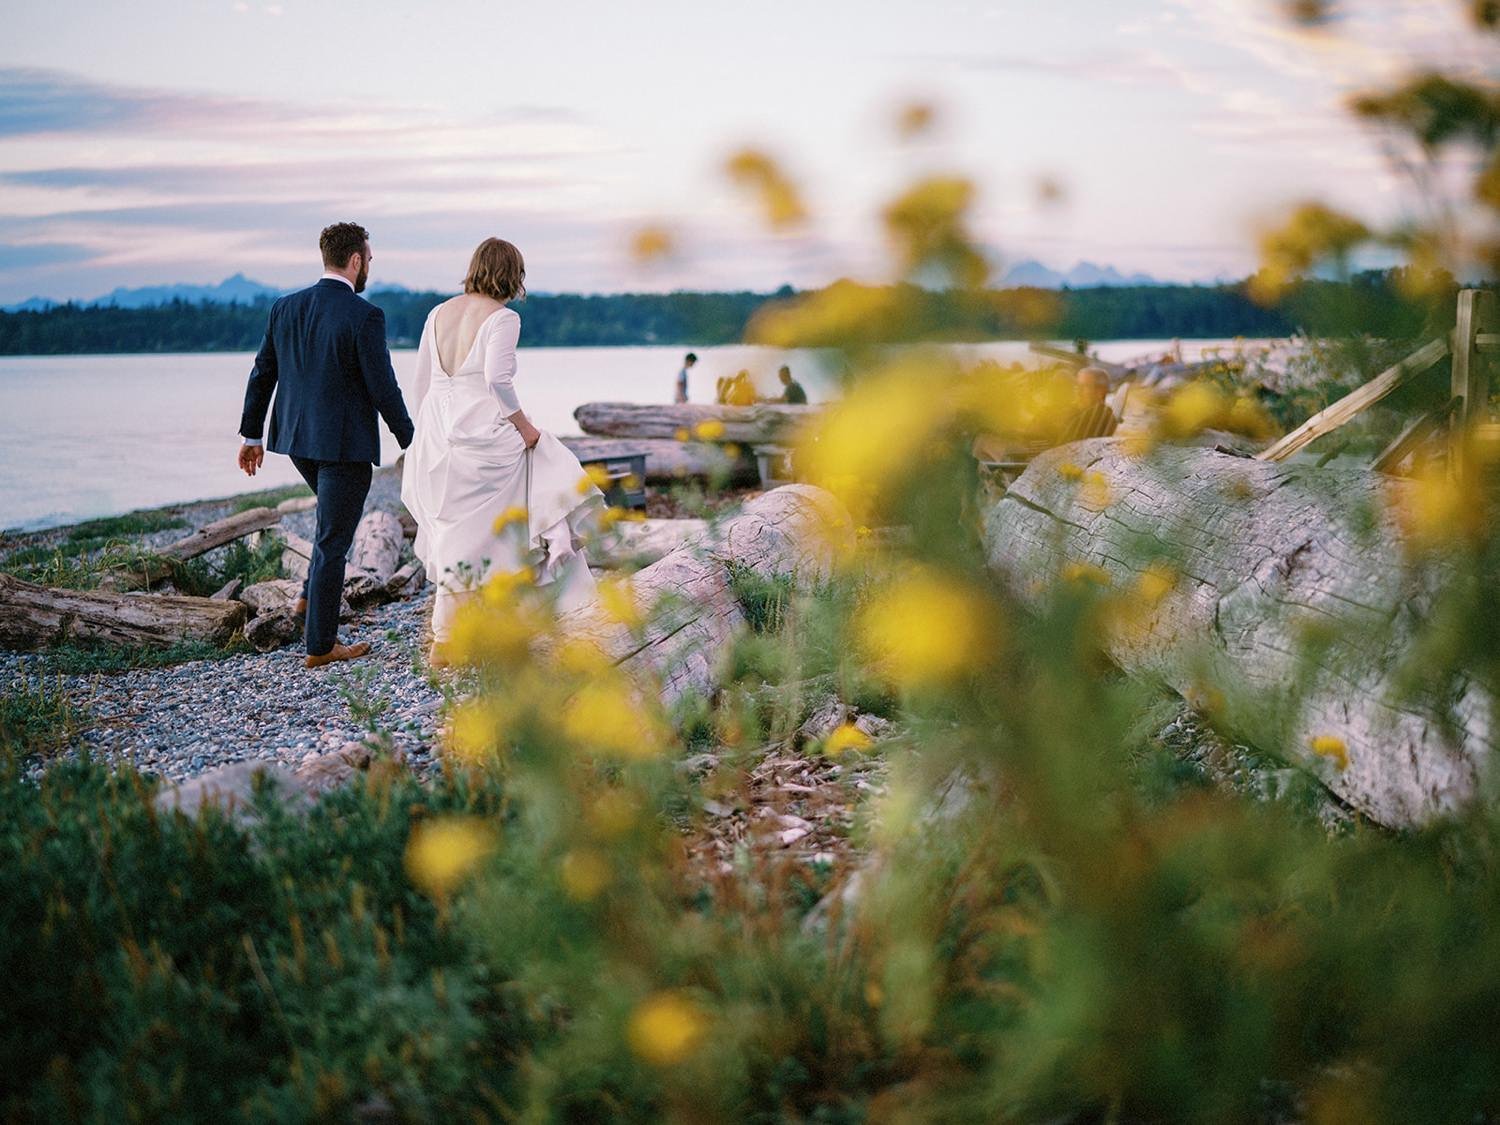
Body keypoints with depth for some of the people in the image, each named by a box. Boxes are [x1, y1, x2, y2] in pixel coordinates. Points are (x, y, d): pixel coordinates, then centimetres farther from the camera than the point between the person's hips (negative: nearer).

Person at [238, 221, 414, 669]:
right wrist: (411, 442, -2)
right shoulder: (365, 317, -16)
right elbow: (383, 389, -15)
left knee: (335, 516, 31)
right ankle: (320, 646, 10)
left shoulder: (284, 308, 3)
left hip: (296, 438, 7)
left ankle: (311, 596, 28)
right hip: (345, 443, -7)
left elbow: (261, 375, 8)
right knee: (333, 541, 2)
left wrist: (251, 434, 17)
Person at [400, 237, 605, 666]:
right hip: (482, 435, -6)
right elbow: (496, 379, -20)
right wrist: (524, 426, -8)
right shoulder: (503, 317, -8)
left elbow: (421, 382, 13)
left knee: (454, 534, 14)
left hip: (436, 437, 7)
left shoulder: (439, 313, 12)